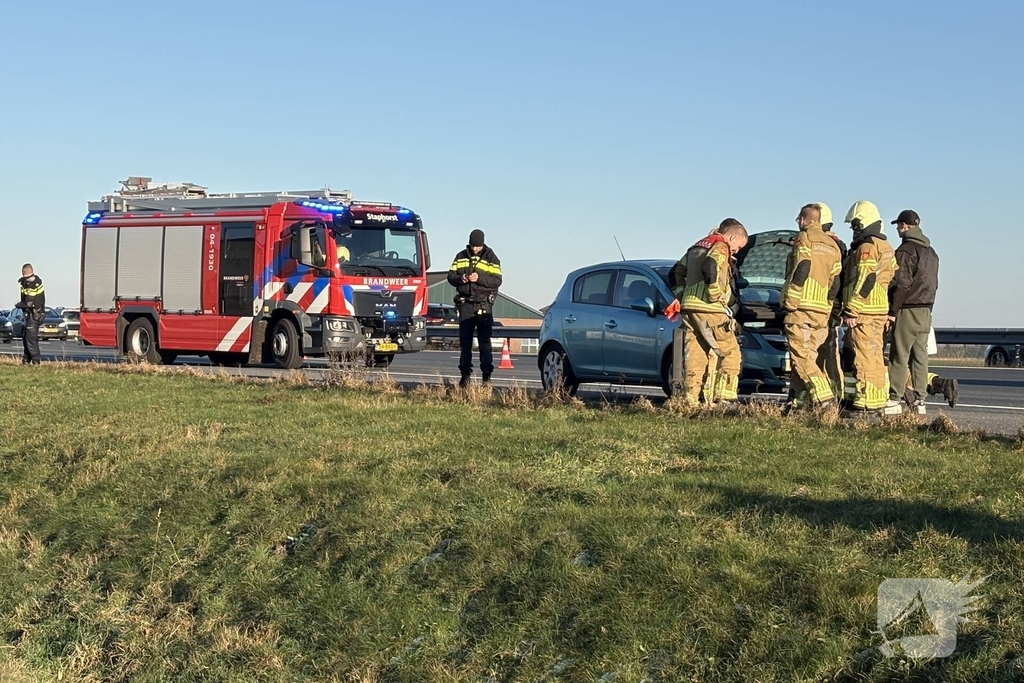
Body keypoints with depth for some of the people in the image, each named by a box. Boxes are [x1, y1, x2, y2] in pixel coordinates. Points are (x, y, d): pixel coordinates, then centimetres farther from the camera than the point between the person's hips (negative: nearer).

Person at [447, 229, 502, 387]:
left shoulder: (491, 258, 1)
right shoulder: (461, 256, 11)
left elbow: (497, 280, -7)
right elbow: (450, 276, 10)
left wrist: (480, 278, -21)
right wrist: (460, 279, -12)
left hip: (483, 305, -3)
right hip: (465, 304, 3)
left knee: (484, 340, -6)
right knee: (465, 340, 3)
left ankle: (486, 374, -5)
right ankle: (465, 374, 7)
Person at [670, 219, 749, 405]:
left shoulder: (696, 248, 24)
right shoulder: (720, 247, -4)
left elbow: (677, 272, 28)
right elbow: (710, 268, -24)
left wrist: (681, 296, 24)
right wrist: (715, 294, -16)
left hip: (688, 309, 8)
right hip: (709, 310, -8)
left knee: (694, 356, 6)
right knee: (731, 353, 0)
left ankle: (691, 399, 0)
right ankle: (723, 397, -9)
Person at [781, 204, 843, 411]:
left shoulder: (804, 238, -2)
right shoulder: (832, 245, 20)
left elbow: (801, 270, -15)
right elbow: (836, 280, 16)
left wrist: (790, 301, -14)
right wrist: (828, 304, 18)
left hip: (801, 306, -8)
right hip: (822, 309, 8)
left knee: (801, 355, -9)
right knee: (808, 354, 13)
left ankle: (824, 397, -20)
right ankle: (802, 397, 10)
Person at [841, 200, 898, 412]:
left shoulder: (867, 247, -12)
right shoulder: (885, 247, 19)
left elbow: (864, 282, -20)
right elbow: (892, 279, 21)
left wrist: (851, 311, -19)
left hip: (864, 312, -10)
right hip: (881, 310, 10)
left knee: (865, 357, -9)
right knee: (876, 356, 13)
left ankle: (866, 403, -10)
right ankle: (879, 401, 16)